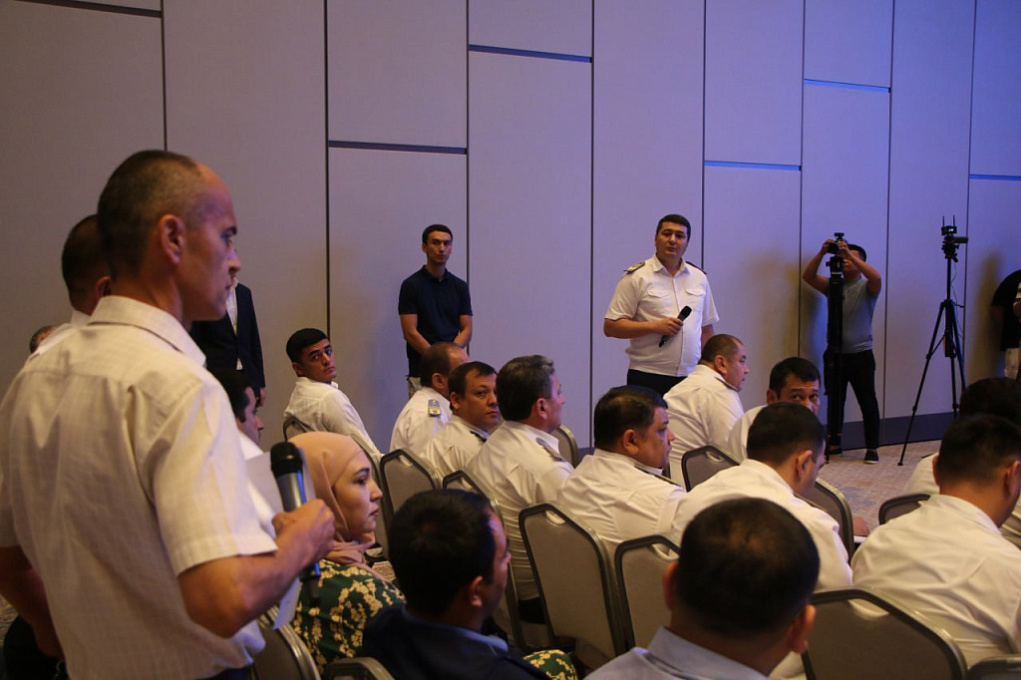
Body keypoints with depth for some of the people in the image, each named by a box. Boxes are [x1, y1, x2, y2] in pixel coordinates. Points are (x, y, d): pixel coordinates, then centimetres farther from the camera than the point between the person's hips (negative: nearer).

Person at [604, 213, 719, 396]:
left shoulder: (699, 278, 15)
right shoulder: (636, 277, 0)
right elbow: (610, 327, -6)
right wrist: (655, 326, -14)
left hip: (691, 378, 4)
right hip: (647, 379, -4)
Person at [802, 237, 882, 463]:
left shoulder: (867, 288, 0)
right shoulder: (833, 286, 9)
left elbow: (876, 277, -23)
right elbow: (808, 276, -3)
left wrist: (850, 253, -26)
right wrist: (821, 253, -18)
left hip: (860, 355, -3)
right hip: (835, 353, 3)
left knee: (868, 402, -2)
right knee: (835, 400, 12)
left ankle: (872, 448, 6)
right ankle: (834, 444, 24)